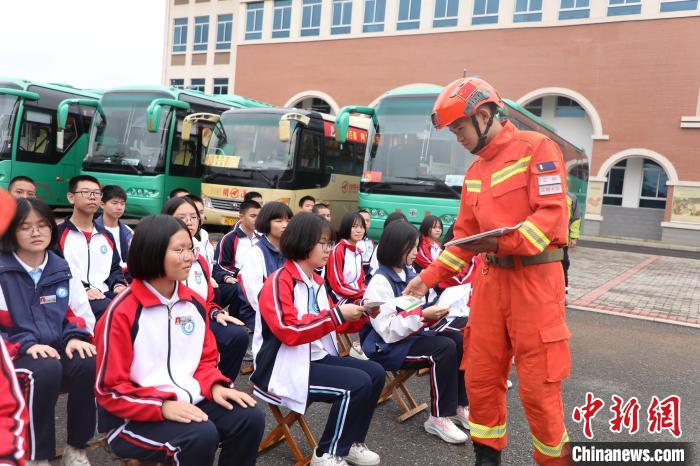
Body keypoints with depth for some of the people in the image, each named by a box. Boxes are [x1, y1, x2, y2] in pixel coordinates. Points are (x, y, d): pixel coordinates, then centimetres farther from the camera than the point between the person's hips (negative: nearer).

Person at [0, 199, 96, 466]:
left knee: (90, 364, -29)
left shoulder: (62, 269, 12)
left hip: (58, 351, 4)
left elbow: (81, 312, 12)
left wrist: (76, 337, -9)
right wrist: (26, 345, -21)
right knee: (46, 370, -37)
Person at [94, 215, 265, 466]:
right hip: (134, 418, -6)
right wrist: (163, 406, -24)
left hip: (190, 403, 6)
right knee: (201, 434, -31)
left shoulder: (195, 303, 4)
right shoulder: (122, 313, -15)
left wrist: (215, 386, -7)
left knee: (250, 417, -13)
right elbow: (110, 390, -13)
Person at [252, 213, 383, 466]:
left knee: (375, 373, -1)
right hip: (285, 368, -9)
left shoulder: (316, 281, 11)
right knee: (357, 383, -22)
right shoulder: (279, 282, -16)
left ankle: (350, 442, 14)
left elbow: (330, 322, 18)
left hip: (317, 358, 9)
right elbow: (289, 331, -27)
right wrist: (337, 314, -27)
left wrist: (360, 314, -1)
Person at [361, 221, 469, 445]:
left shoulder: (408, 274, 7)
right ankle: (439, 417, -13)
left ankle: (459, 405, 1)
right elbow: (388, 331, -23)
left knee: (459, 340, -10)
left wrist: (433, 314, -5)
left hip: (410, 335, 8)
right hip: (387, 347, -8)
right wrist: (423, 316, -25)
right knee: (444, 348, -26)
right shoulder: (380, 282, -18)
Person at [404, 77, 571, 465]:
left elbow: (551, 213, -14)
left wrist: (503, 242, -26)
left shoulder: (537, 148, -5)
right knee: (481, 376, 10)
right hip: (491, 278, 7)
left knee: (537, 384, -1)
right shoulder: (474, 173, 16)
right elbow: (464, 235, 17)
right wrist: (430, 276, 9)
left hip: (534, 278, -6)